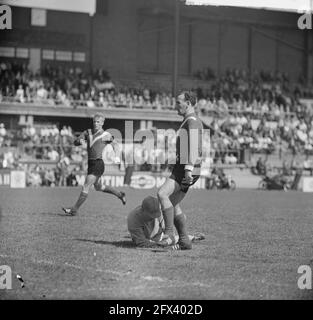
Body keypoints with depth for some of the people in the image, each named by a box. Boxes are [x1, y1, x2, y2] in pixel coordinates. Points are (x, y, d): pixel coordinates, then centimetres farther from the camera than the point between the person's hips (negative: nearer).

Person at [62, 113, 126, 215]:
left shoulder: (106, 135, -3)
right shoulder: (88, 132, 10)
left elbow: (114, 144, 15)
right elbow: (75, 142, 3)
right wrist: (80, 141, -19)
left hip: (98, 164, -8)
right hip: (91, 163, 8)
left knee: (85, 187, -11)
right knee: (98, 187, 23)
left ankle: (74, 210, -10)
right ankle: (119, 194, 41)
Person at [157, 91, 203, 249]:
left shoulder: (192, 121, -10)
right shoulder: (188, 121, 23)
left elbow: (193, 146, -21)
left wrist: (188, 169, -29)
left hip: (187, 169, -11)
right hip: (181, 167, 11)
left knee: (162, 194, -22)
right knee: (172, 205, 9)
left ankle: (169, 234, -21)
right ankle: (184, 241, 10)